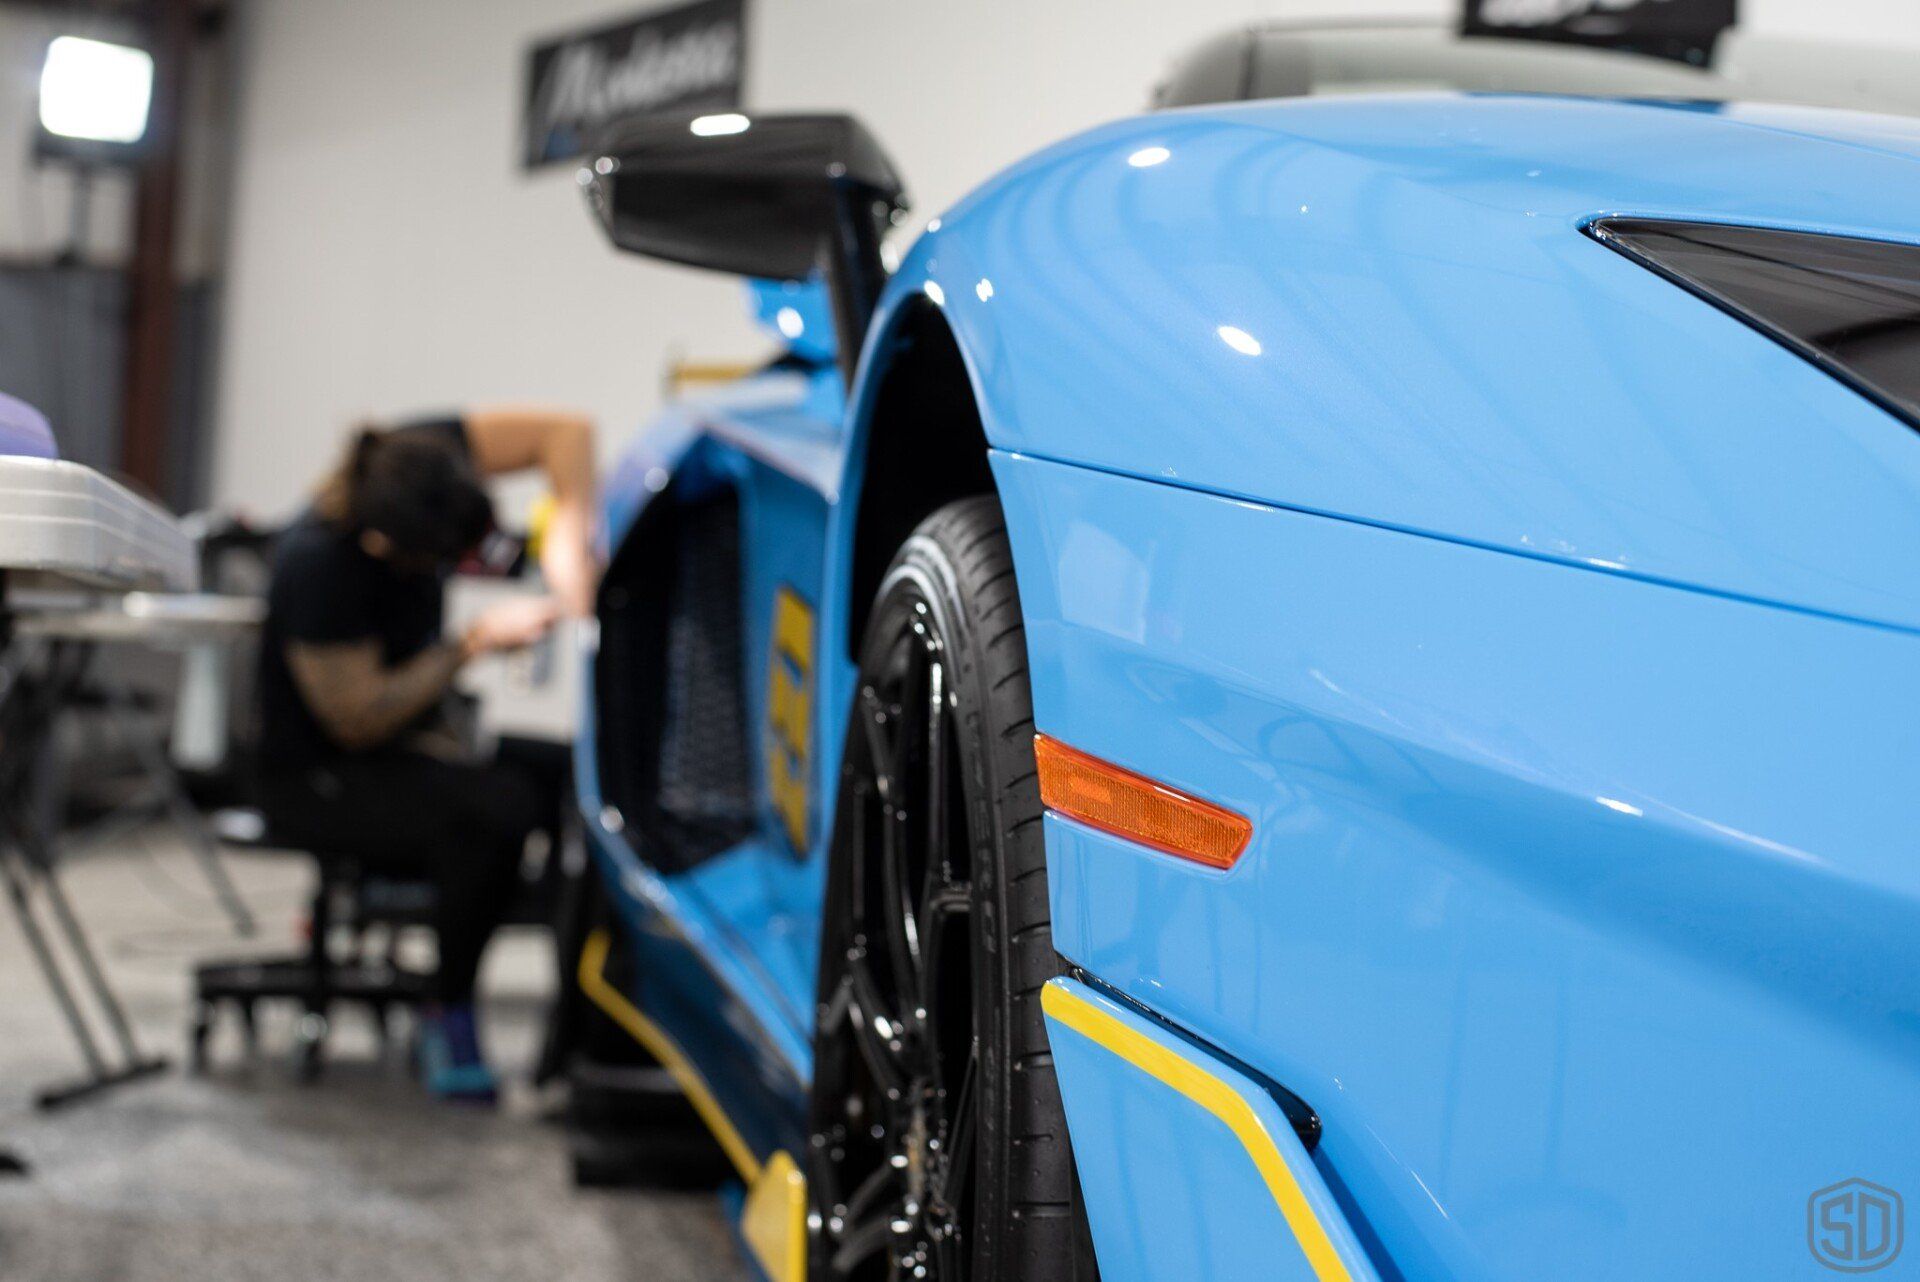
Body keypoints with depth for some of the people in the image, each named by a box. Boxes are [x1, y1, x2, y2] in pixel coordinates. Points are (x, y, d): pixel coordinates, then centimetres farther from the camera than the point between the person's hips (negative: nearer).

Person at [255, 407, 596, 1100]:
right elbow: (358, 720, -20)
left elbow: (564, 431, -10)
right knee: (495, 807, -34)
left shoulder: (417, 466, -15)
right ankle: (448, 1012, -12)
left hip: (417, 739, 7)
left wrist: (567, 536, -23)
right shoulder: (319, 567, -29)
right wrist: (474, 641, -20)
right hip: (318, 779, -7)